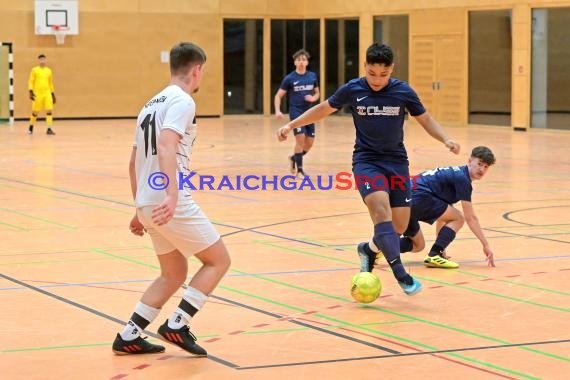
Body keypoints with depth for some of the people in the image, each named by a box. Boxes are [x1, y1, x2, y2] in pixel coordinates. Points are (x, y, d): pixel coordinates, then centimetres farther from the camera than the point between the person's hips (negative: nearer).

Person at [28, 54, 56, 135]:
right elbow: (31, 82, -2)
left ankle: (49, 129, -10)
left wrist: (53, 94, 18)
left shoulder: (49, 71, 11)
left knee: (49, 110, -10)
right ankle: (31, 127, 26)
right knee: (35, 112, 4)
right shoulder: (34, 70, -1)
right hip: (37, 94, -3)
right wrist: (31, 92, -14)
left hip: (47, 93, 3)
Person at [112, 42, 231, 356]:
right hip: (170, 204, -9)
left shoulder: (152, 103, 19)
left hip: (148, 204, 9)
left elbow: (134, 163, 23)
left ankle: (128, 337, 15)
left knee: (174, 274, 19)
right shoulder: (182, 101, -9)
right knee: (218, 260, 5)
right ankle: (176, 325, -2)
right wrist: (172, 196, -36)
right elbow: (166, 148, -26)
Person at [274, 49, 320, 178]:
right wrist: (278, 111, -15)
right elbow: (278, 95, 0)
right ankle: (299, 170, -4)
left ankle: (293, 158, 32)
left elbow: (317, 93, 17)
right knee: (300, 139, -16)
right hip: (296, 112, -4)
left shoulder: (312, 76, 5)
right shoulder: (289, 78, -5)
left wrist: (313, 98, -7)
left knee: (309, 142, 4)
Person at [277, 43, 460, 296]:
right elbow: (324, 109, 9)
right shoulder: (352, 90, -7)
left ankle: (369, 249, 32)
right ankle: (401, 274, -25)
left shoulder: (403, 92, -6)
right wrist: (292, 125, 6)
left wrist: (445, 139, -9)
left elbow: (425, 119, 7)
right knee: (381, 209, -27)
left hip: (396, 161, 2)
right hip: (366, 161, -2)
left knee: (399, 226, 1)